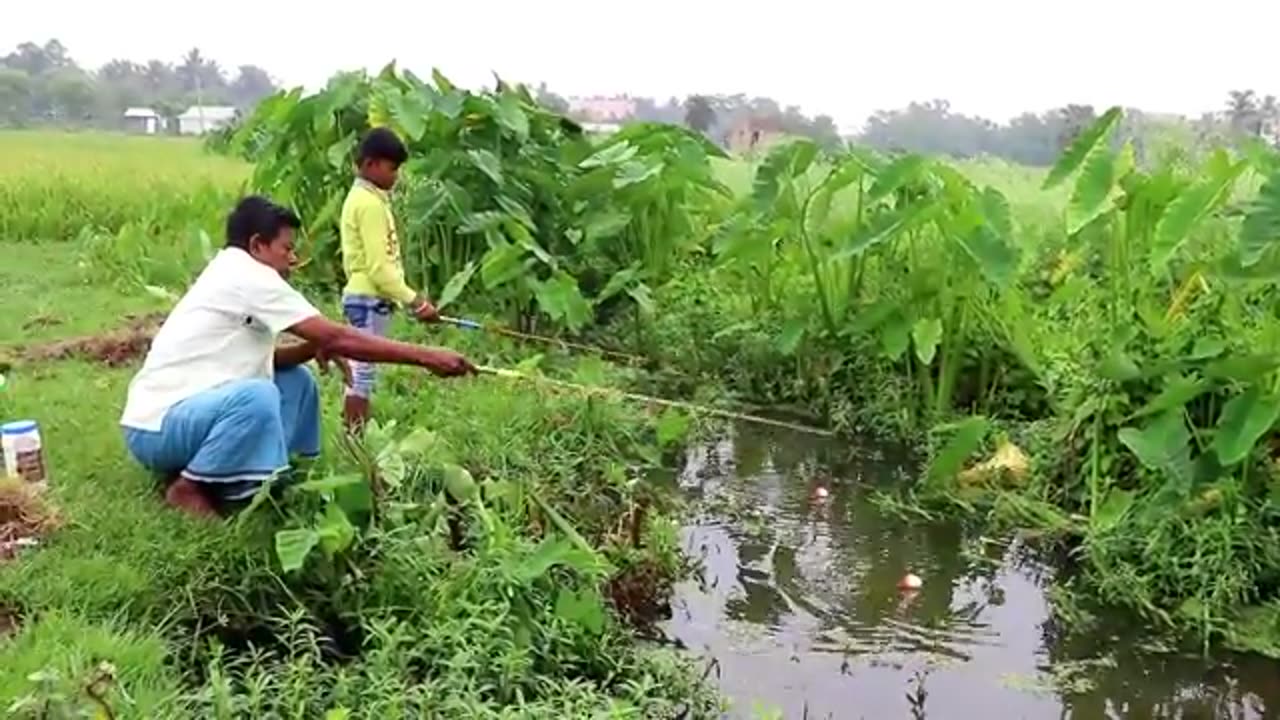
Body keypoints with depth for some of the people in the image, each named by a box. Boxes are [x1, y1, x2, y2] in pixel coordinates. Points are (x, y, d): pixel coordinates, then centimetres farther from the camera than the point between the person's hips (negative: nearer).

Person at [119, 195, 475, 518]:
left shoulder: (233, 278, 13)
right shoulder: (247, 276, -17)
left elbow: (262, 359, 13)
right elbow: (338, 337, -20)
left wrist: (313, 348, -7)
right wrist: (425, 356, -17)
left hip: (191, 412, 10)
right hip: (157, 426, -10)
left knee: (296, 380, 11)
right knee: (256, 396, -36)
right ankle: (188, 487, -12)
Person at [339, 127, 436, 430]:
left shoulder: (362, 198, 15)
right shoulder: (370, 203, -15)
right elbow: (378, 266, -20)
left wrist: (410, 297, 15)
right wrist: (414, 301, -17)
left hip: (363, 296, 10)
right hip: (369, 298, -10)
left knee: (360, 368, 13)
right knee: (363, 369, -7)